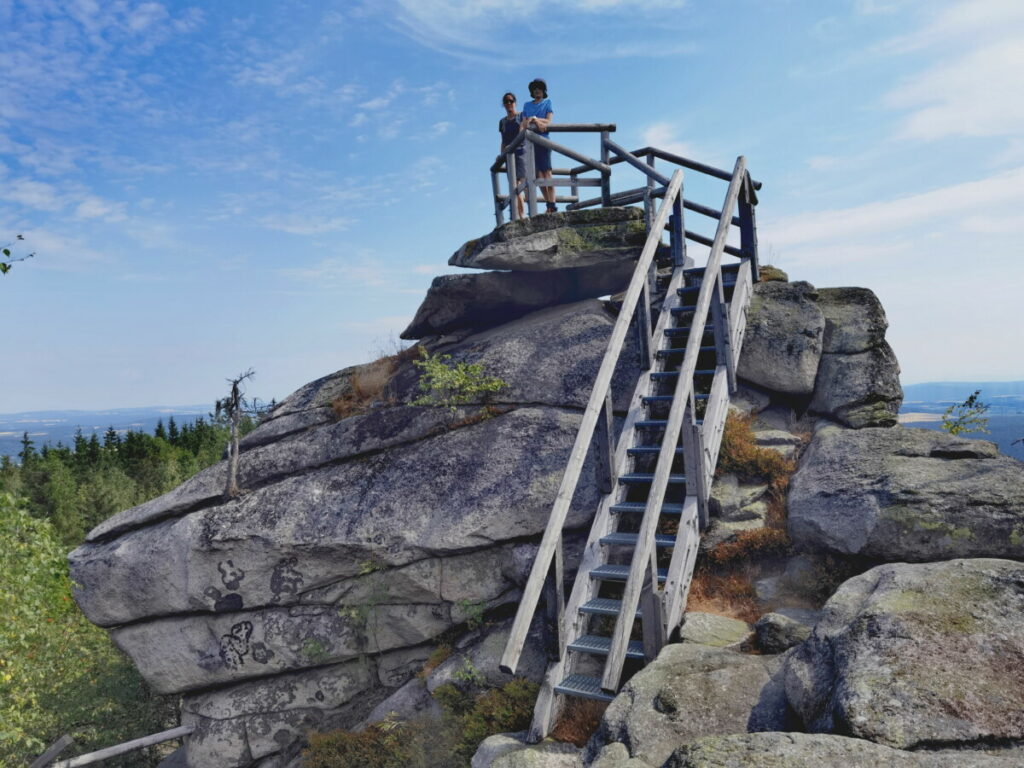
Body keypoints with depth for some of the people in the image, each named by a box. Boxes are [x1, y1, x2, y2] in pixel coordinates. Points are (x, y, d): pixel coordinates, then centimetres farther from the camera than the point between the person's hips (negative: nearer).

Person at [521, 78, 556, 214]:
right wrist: (522, 129, -9)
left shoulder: (547, 102, 10)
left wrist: (534, 119, -13)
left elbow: (549, 122, -2)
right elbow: (524, 123, 12)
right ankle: (548, 203, 2)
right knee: (538, 174, -1)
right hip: (530, 141, 4)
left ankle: (552, 205, -18)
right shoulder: (527, 105, 21)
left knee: (547, 172, -12)